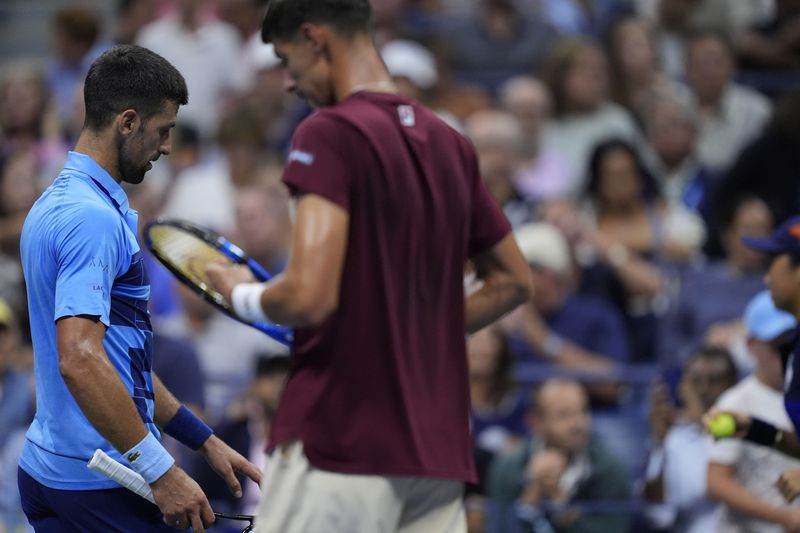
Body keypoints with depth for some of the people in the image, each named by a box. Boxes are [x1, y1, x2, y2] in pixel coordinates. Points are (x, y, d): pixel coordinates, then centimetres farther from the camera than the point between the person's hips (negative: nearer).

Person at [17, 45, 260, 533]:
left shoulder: (55, 206, 16)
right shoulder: (94, 217, -16)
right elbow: (79, 359, -27)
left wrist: (204, 440, 22)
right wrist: (161, 470, -26)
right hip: (104, 486, -10)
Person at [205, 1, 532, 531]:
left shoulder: (330, 134, -10)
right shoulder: (450, 144, 13)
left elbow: (309, 296, -19)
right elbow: (512, 281, 23)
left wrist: (243, 294, 1)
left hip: (338, 443, -7)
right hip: (439, 445, 7)